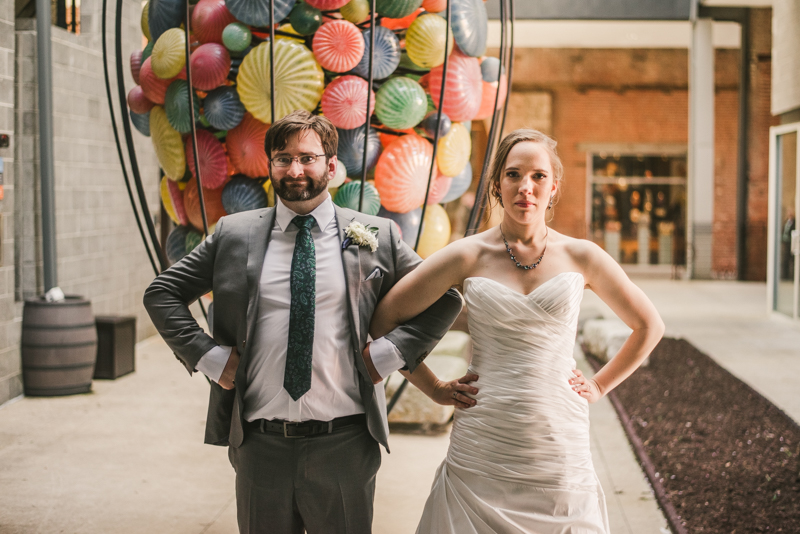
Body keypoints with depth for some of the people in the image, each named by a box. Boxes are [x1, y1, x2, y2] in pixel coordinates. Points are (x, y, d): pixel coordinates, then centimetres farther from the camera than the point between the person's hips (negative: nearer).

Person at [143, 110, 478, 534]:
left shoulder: (376, 237, 3)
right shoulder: (233, 234, 5)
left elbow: (443, 299, 6)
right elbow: (161, 293, 9)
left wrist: (388, 354, -5)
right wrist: (208, 357, -2)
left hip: (344, 445, -1)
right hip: (260, 446, 1)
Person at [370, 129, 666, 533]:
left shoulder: (580, 257, 2)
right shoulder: (468, 257, -2)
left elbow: (649, 326, 14)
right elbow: (385, 317, 4)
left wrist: (600, 385, 9)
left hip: (560, 451, 1)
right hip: (480, 453, -1)